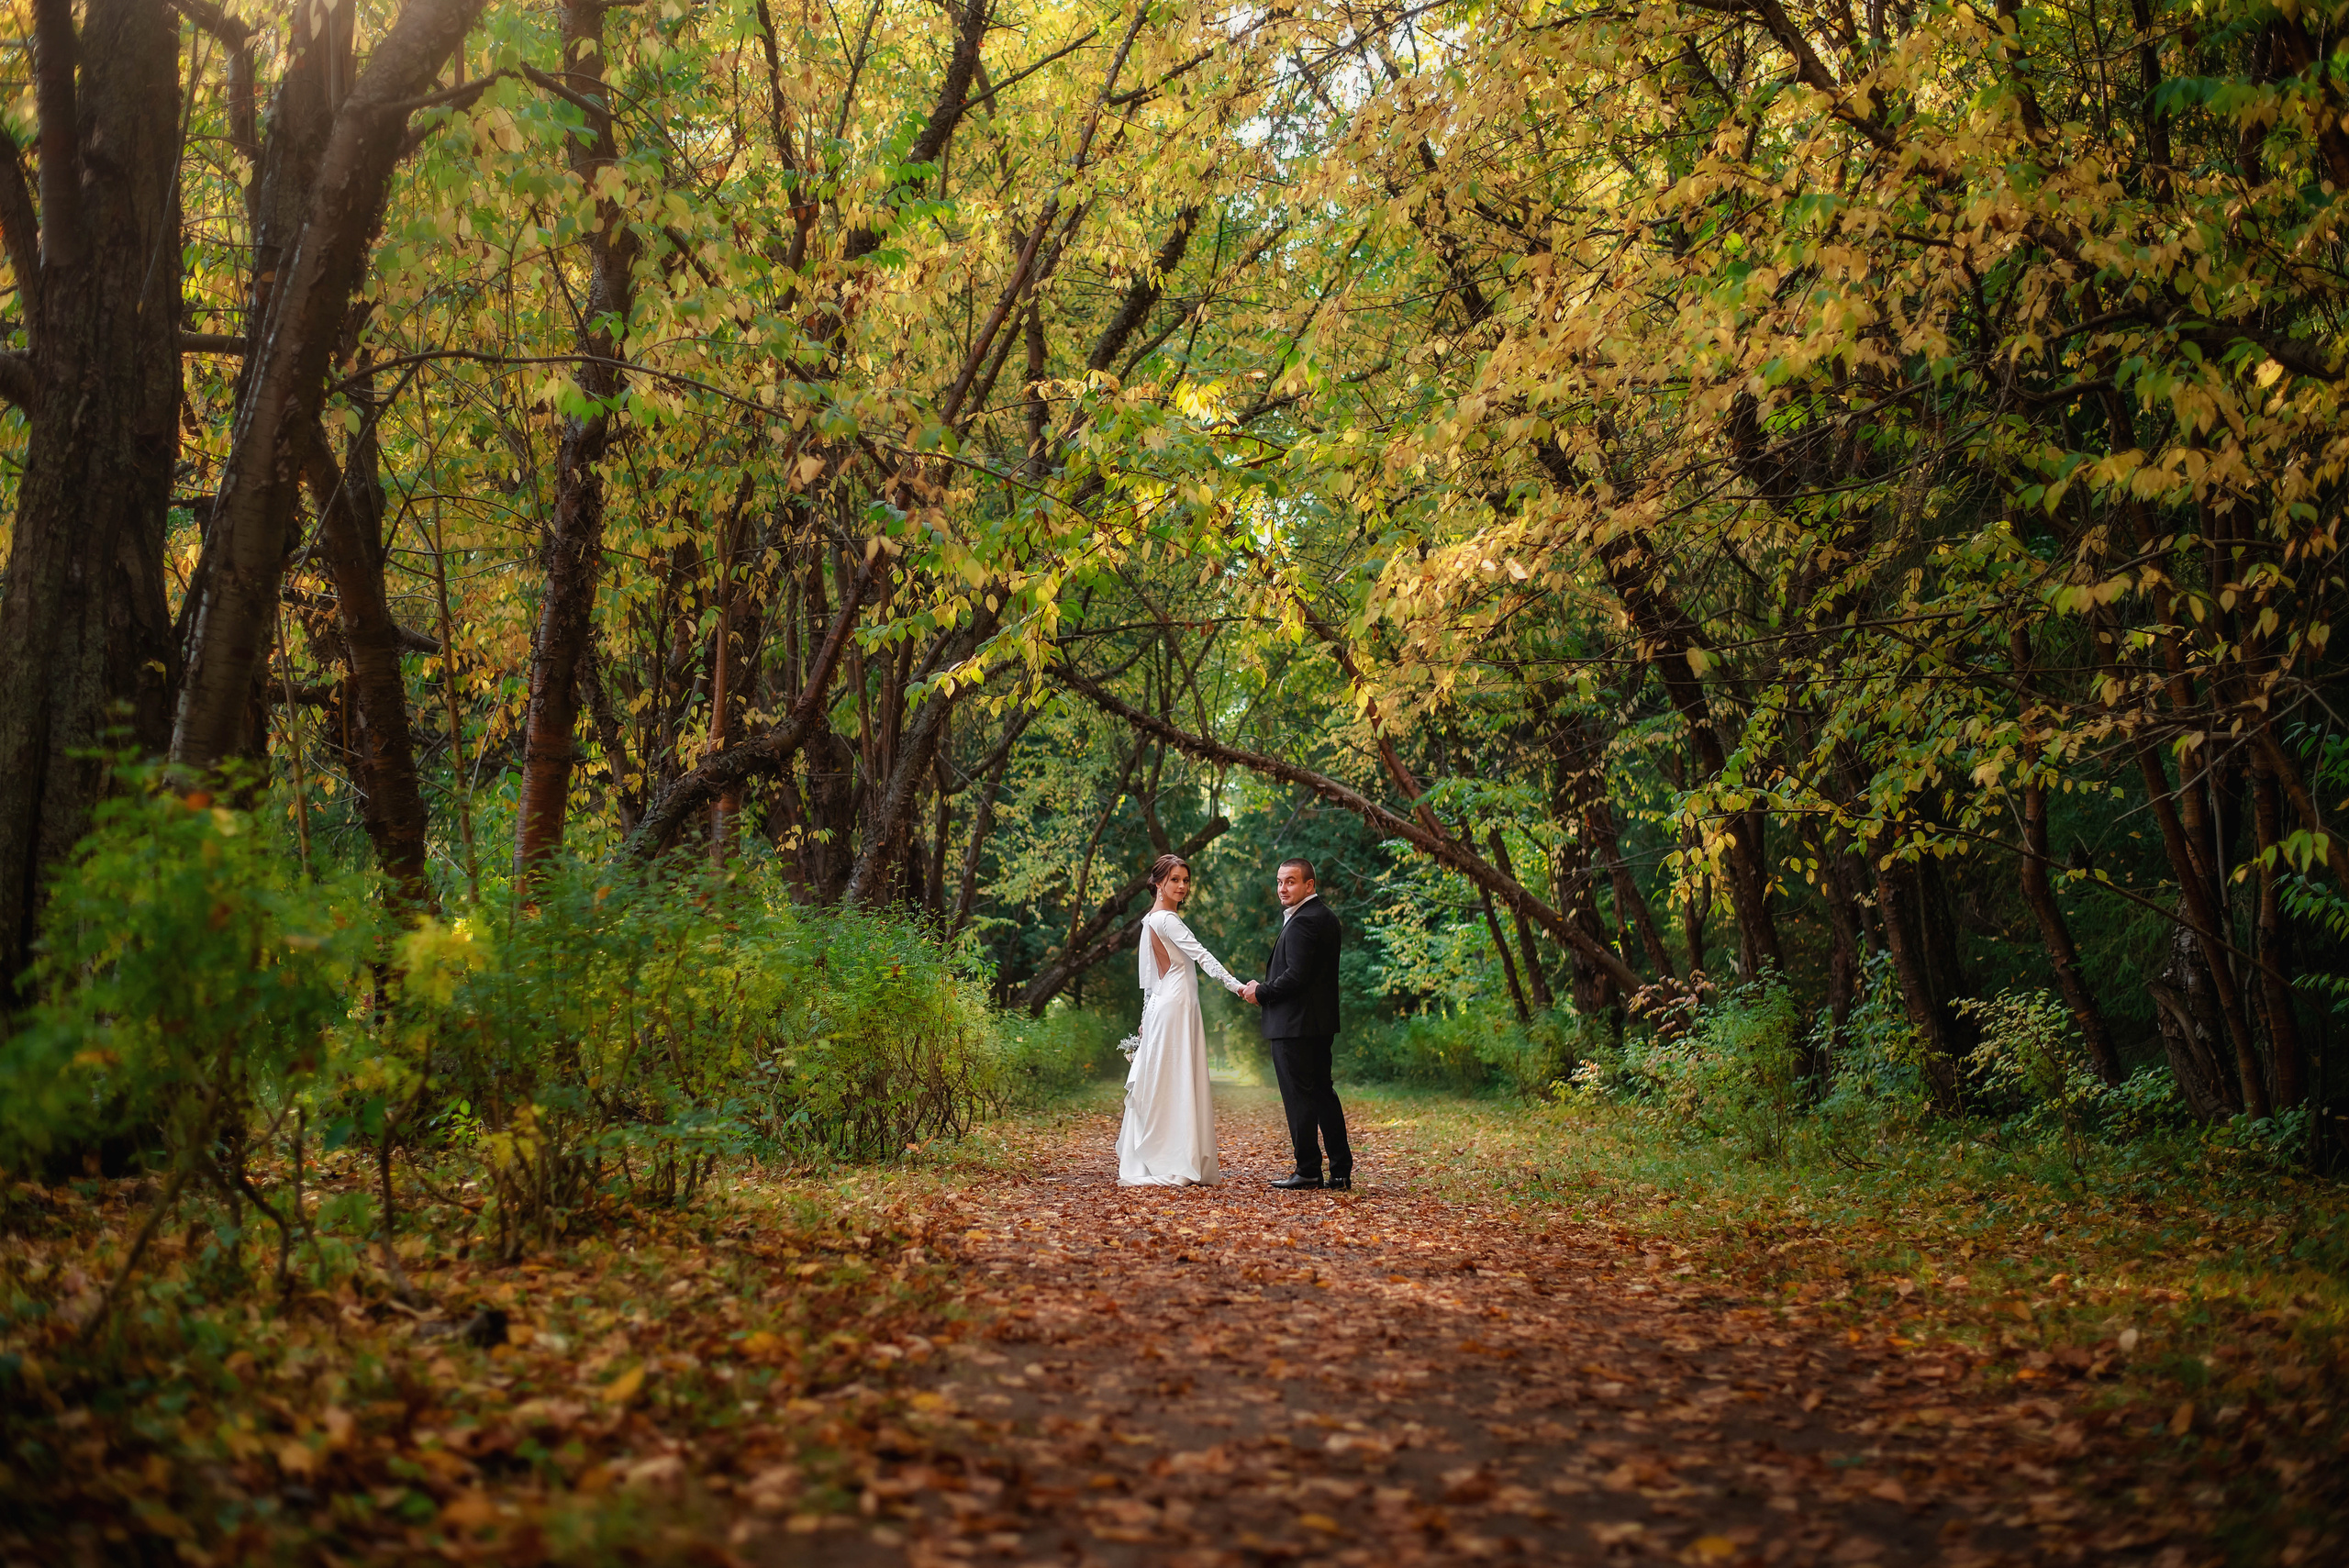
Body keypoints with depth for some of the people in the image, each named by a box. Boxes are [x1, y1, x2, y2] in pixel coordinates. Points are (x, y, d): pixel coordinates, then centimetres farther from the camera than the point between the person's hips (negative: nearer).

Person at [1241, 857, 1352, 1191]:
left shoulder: (1302, 922, -17)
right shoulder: (1326, 916, 15)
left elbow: (1296, 976, -24)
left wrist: (1261, 993, -8)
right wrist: (1265, 987, 10)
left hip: (1294, 1025, -10)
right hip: (1320, 1021, 10)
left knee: (1299, 1097, -3)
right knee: (1323, 1092, 13)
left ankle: (1308, 1172, 1)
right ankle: (1341, 1171, 15)